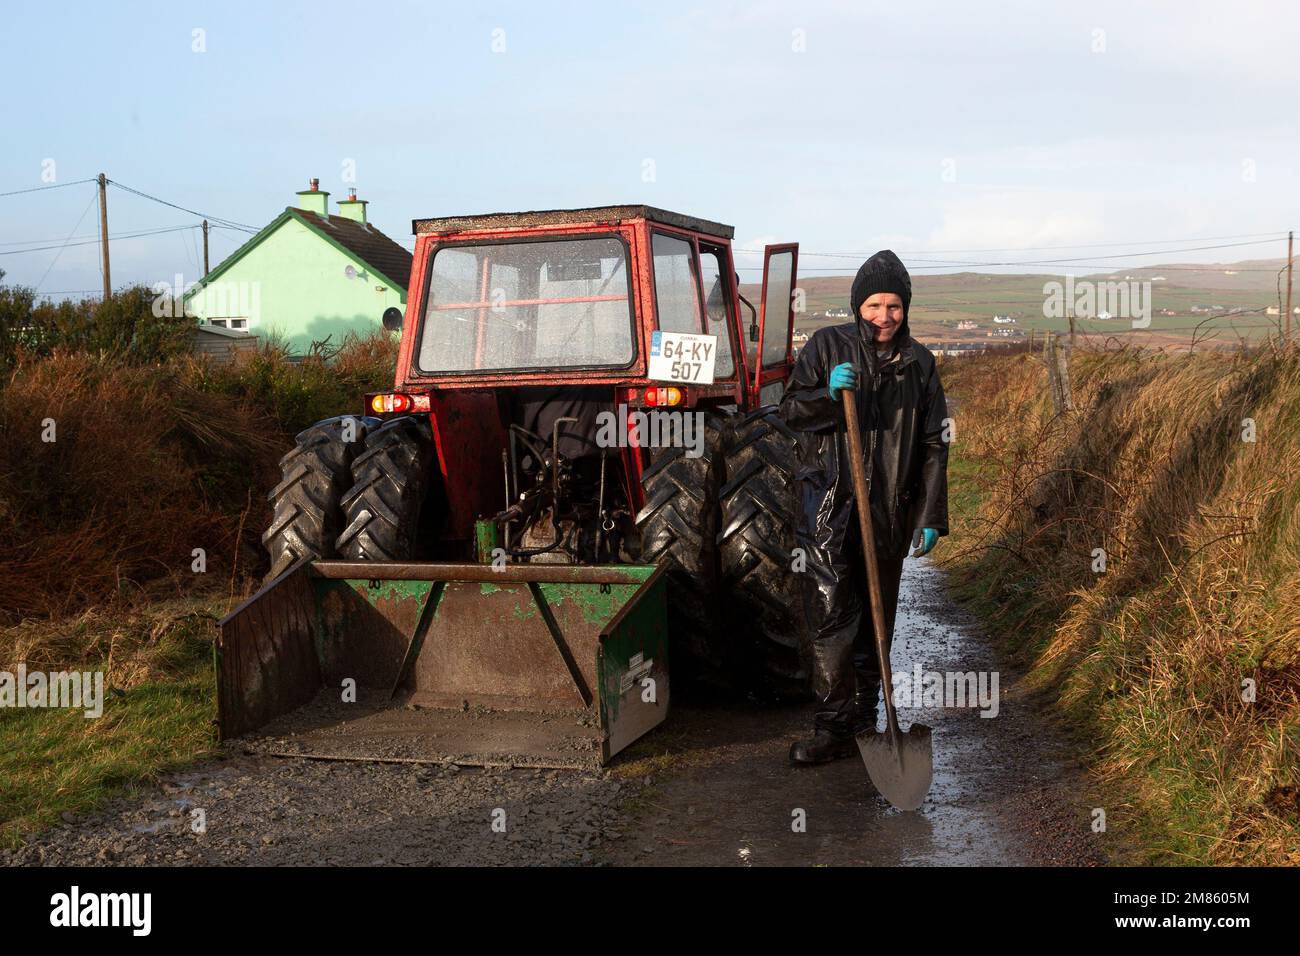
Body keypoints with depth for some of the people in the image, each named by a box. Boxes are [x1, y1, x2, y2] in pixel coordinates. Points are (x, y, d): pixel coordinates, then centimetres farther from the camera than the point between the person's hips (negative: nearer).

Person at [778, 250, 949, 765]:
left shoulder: (919, 364, 7)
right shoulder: (827, 345, 0)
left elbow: (933, 446, 8)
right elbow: (789, 411, 1)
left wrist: (931, 517, 4)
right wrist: (827, 394, -19)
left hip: (890, 510, 3)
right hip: (828, 504, -3)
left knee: (876, 619, 10)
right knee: (830, 614, -10)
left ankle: (862, 719, 22)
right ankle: (832, 727, -4)